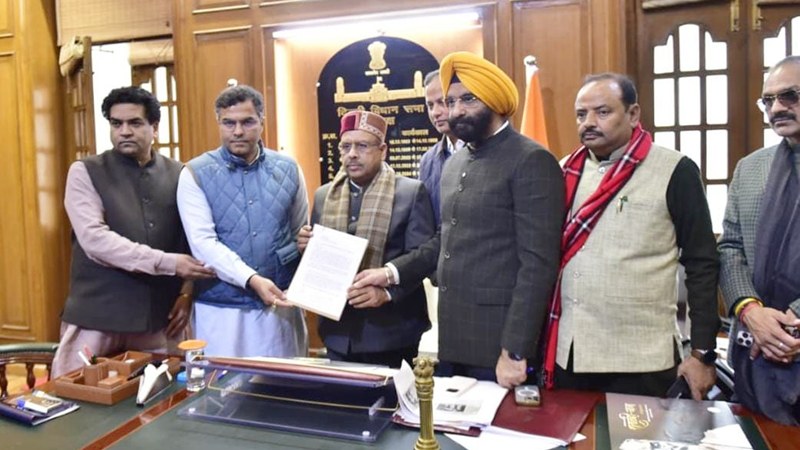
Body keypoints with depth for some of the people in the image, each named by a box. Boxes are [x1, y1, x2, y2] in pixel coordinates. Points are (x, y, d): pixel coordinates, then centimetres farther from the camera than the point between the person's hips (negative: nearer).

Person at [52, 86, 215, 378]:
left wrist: (186, 291, -2)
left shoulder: (178, 175, 6)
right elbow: (95, 239, -15)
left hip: (155, 317, 2)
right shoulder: (85, 173, -2)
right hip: (96, 317, -2)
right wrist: (167, 262, -21)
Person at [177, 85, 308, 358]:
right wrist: (251, 280, -24)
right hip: (221, 309, -2)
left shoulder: (288, 169, 5)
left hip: (281, 306, 2)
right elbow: (203, 242, -12)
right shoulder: (196, 174, -3)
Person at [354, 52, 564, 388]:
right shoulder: (455, 164, 12)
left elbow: (538, 264, -17)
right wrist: (392, 271, 6)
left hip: (498, 345, -7)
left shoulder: (531, 161, -12)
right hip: (452, 340, 7)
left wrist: (515, 350, -19)